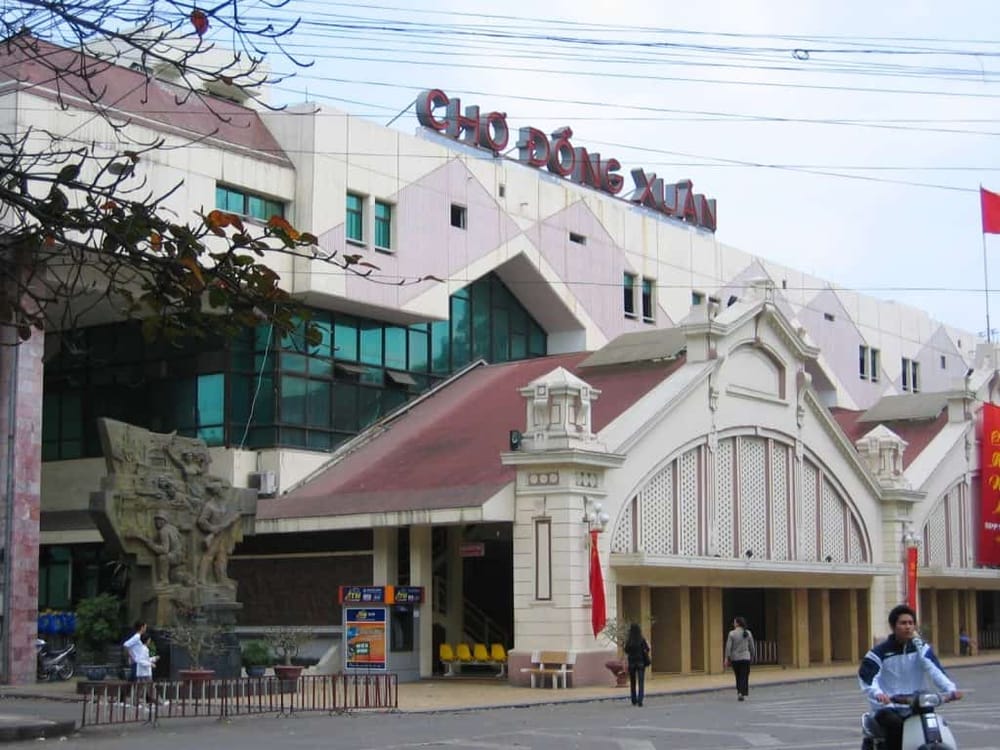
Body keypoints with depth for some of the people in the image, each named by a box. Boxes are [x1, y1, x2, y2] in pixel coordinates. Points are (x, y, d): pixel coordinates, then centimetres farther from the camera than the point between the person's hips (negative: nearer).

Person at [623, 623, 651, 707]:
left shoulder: (628, 641, -9)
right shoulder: (642, 640, -8)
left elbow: (626, 651, -8)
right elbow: (647, 649, -4)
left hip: (631, 663, 1)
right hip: (641, 662, -1)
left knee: (632, 682, 16)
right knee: (641, 682, -1)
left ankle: (634, 701, 21)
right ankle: (640, 701, -15)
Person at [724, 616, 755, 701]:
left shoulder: (732, 633, -8)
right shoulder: (748, 633, -1)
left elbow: (728, 647, -8)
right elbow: (752, 646, 5)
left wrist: (727, 658, -2)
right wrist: (752, 656, 19)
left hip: (735, 658, 0)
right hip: (745, 658, 0)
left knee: (738, 677, 15)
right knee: (744, 677, 0)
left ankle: (739, 692, 18)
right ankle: (741, 693, -13)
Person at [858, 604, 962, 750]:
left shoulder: (921, 649, 6)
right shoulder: (880, 652, -2)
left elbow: (935, 670, -10)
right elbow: (866, 676, -15)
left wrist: (951, 689, -29)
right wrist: (878, 693, -37)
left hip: (915, 708, 3)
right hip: (887, 708, -3)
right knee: (895, 725, -33)